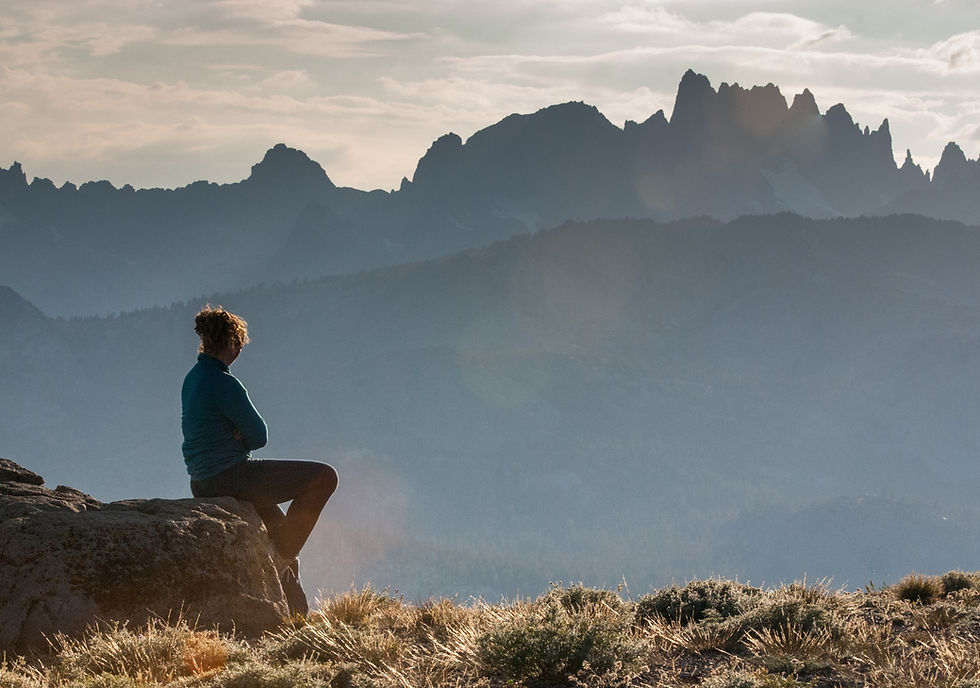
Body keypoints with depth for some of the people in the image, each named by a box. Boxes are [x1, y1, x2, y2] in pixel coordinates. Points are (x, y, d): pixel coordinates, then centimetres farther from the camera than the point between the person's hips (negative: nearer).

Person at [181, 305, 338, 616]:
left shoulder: (193, 379, 11)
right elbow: (260, 435, -13)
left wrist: (239, 438, -2)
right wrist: (244, 438, 5)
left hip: (202, 483, 10)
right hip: (229, 476, -10)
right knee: (324, 476, -8)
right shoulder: (223, 383, -19)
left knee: (277, 521, 30)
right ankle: (283, 559, -4)